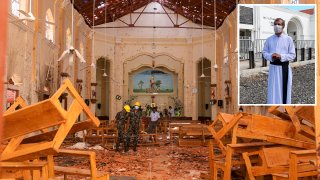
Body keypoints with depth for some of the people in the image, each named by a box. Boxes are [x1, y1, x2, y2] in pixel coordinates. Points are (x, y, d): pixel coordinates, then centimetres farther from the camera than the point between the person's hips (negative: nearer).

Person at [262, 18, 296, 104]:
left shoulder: (288, 39, -2)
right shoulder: (269, 39, 4)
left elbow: (292, 55, -3)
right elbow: (264, 52, 8)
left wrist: (281, 56, -18)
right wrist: (271, 56, -14)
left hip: (284, 68, -1)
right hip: (273, 68, 2)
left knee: (284, 89, 5)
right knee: (273, 89, 4)